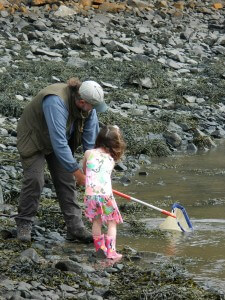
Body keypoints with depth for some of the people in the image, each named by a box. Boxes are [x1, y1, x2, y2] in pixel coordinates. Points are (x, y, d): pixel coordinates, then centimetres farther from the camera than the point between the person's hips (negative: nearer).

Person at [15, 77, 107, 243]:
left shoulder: (88, 107, -18)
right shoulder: (56, 103, -41)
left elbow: (91, 139, -10)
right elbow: (59, 142, -42)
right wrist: (77, 172, -37)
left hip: (59, 141, 6)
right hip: (33, 140, -6)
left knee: (66, 181, 0)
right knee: (34, 180, -15)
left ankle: (75, 227, 2)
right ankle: (24, 224, 1)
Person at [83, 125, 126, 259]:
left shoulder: (89, 153, 11)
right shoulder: (111, 160, 14)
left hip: (90, 194, 1)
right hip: (106, 194, -1)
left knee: (96, 221, 17)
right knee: (112, 223, 10)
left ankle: (100, 248, 17)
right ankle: (111, 251, 3)